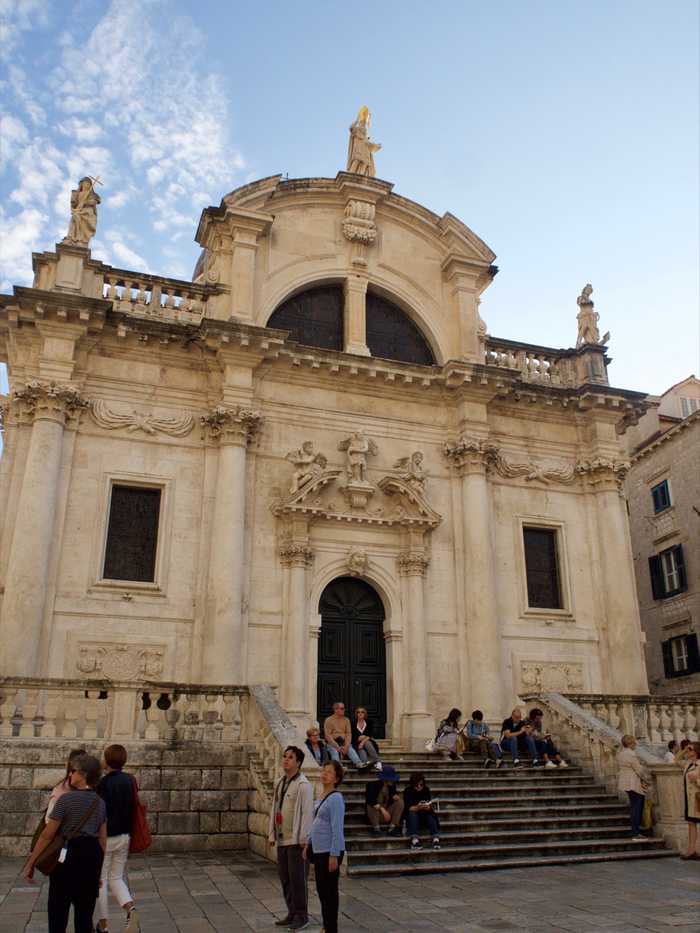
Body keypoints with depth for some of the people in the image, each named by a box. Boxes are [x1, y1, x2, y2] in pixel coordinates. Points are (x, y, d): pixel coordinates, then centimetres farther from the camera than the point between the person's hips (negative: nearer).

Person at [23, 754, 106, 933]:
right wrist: (98, 869, 18)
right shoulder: (100, 802, 5)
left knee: (58, 911, 8)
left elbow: (47, 835, -10)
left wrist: (30, 864, -2)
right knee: (85, 913, 14)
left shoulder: (66, 799, -12)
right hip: (93, 855, 5)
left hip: (69, 854, -5)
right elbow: (103, 839, 9)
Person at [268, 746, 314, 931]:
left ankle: (301, 916, 12)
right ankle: (292, 913, 26)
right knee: (285, 878, 13)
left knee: (297, 878, -1)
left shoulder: (303, 785, -12)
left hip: (296, 840, -8)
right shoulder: (280, 783, 12)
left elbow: (307, 813, -16)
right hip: (282, 839, 8)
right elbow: (274, 809, 16)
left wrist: (303, 839, -18)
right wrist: (272, 834, 13)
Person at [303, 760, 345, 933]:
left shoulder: (335, 798, -17)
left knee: (330, 891, 3)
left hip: (330, 852, -8)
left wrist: (334, 855, -21)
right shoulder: (321, 797, 10)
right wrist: (308, 844, 17)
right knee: (321, 889, 17)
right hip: (318, 850, 8)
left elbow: (337, 829, -19)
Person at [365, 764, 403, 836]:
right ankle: (376, 829, -20)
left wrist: (395, 796, -21)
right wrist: (382, 809, -44)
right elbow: (369, 800, -33)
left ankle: (393, 828, -17)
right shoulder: (373, 785, -19)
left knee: (400, 802, -15)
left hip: (388, 812, 5)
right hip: (376, 812, -5)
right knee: (371, 805, -35)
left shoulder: (392, 785, -3)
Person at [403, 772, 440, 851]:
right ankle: (414, 839, -51)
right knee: (413, 814, -33)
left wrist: (428, 807, -31)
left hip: (425, 814, 2)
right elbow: (408, 808, -19)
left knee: (431, 815, -27)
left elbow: (431, 806, -7)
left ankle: (436, 838, -44)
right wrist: (418, 807, -38)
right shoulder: (408, 791, -10)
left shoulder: (426, 790, -2)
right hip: (411, 813, -2)